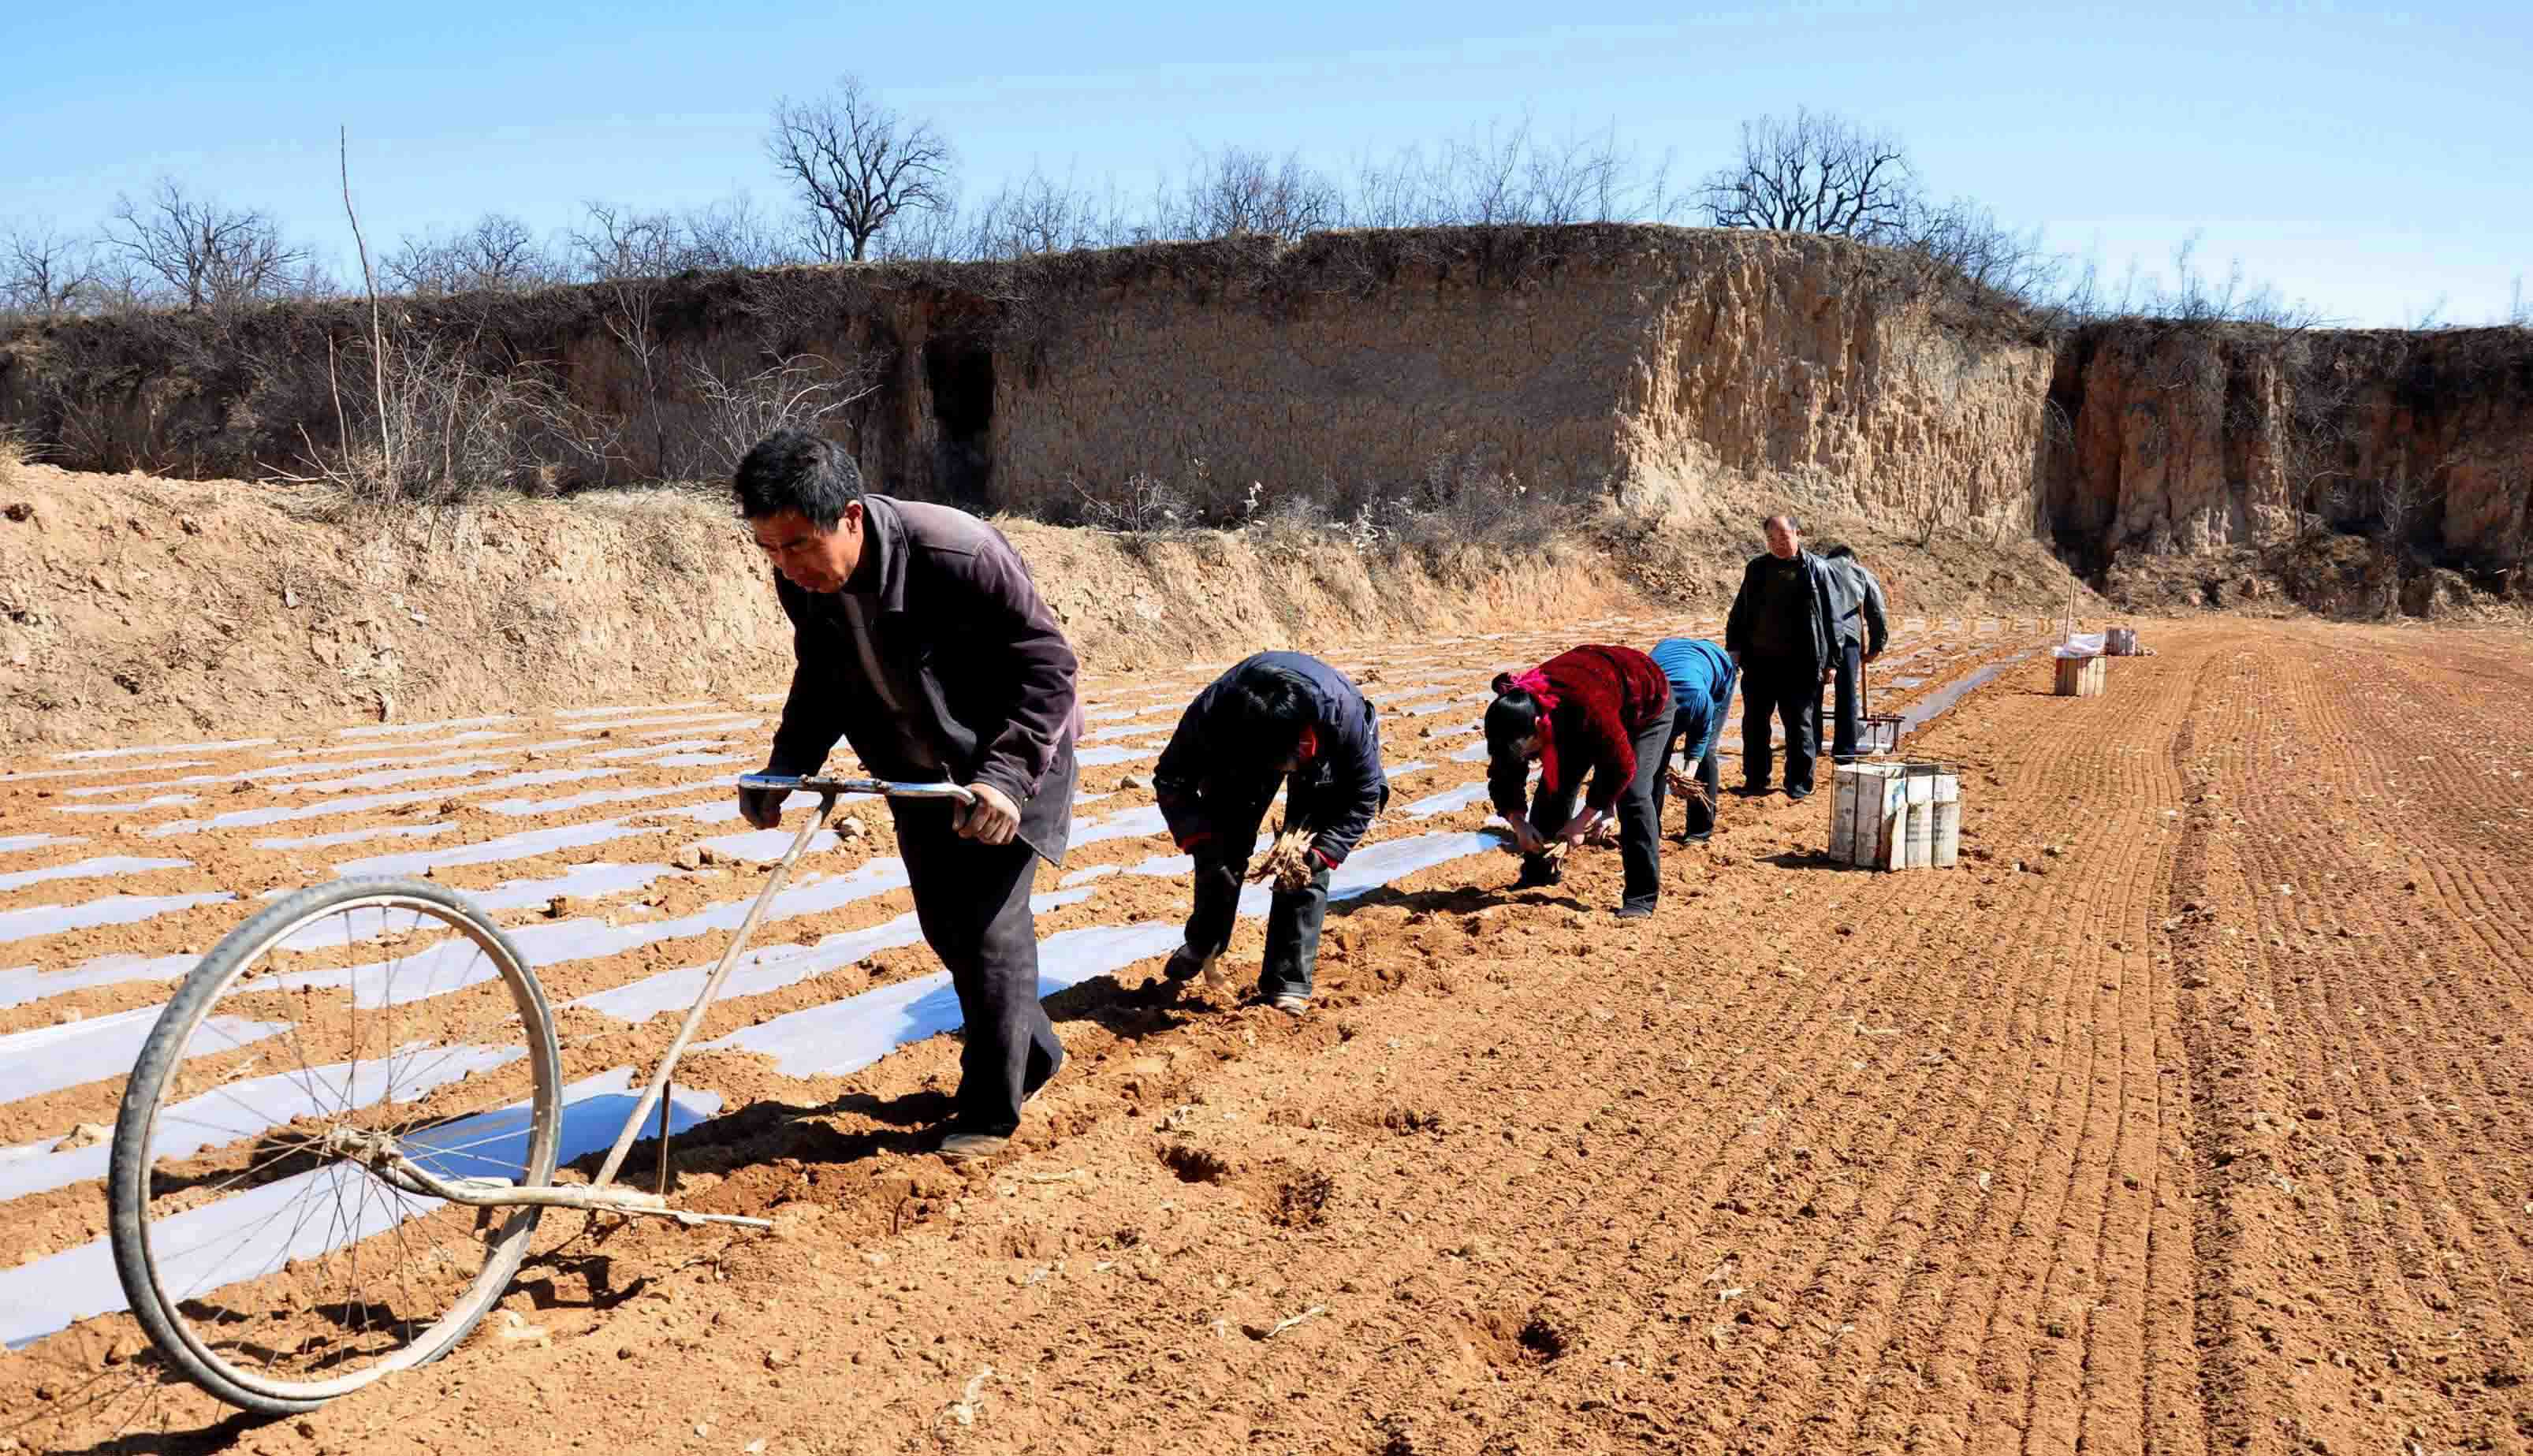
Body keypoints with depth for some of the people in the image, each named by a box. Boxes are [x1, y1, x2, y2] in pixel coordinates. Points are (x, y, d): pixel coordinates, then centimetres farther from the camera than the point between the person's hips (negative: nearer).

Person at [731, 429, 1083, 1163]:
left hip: (1008, 759, -7)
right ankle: (1033, 1051, 37)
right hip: (918, 772, 7)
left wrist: (1006, 775, -37)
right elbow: (821, 680, 5)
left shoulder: (960, 556, -34)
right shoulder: (801, 582, -14)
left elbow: (1050, 665, -27)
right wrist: (785, 768, -10)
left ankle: (991, 1110, 8)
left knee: (989, 925, -7)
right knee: (943, 927, 14)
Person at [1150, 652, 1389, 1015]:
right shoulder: (1211, 713, -39)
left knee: (1305, 863, -13)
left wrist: (1322, 853, -36)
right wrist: (1201, 843, -34)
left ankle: (1288, 984, -2)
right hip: (1239, 745, 2)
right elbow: (1172, 779, -21)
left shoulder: (1343, 715, -42)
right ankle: (1202, 948, 28)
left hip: (1325, 753, -2)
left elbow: (1363, 796, -25)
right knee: (1221, 852, 3)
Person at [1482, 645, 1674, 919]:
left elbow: (1621, 768, -34)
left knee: (1632, 793, -20)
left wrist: (1581, 821, -28)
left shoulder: (1588, 708, -46)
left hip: (1646, 703, -6)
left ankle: (1642, 897, -14)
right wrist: (1518, 824, -28)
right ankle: (1539, 873, 14)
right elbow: (1503, 777, -14)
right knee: (1553, 784, -2)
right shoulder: (1518, 713, -27)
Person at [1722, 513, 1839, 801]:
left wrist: (1830, 661, -2)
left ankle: (1799, 782, 12)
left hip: (1798, 664, -4)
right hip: (1758, 660, 4)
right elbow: (1740, 611, 15)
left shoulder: (1815, 570, -2)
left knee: (1799, 724, 2)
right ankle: (1755, 778, 20)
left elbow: (1829, 618, 0)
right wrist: (1734, 647, 5)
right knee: (1754, 723, 8)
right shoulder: (1757, 568, 8)